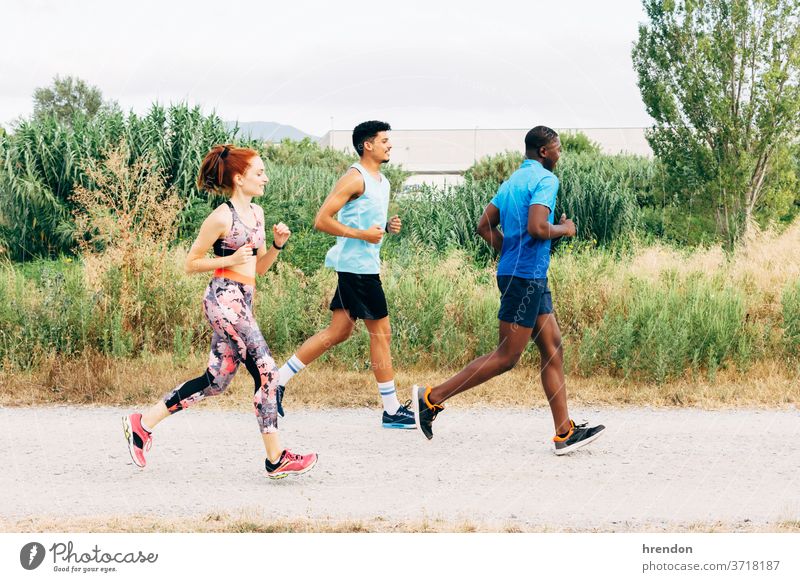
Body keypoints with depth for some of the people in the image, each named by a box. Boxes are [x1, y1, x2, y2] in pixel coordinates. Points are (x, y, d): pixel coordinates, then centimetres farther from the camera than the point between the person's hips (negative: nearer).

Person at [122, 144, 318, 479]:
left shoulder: (256, 213, 15)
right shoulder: (222, 218, -10)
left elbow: (260, 268, 19)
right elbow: (191, 263, -6)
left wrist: (277, 244, 2)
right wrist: (230, 259, -16)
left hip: (241, 303, 9)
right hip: (224, 298, -9)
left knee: (216, 381, 10)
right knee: (266, 373, -9)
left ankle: (143, 423, 17)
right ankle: (276, 460, -3)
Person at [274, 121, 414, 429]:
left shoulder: (381, 181, 16)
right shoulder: (355, 178, -13)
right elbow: (322, 220, -17)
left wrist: (387, 226, 8)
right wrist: (363, 234, -20)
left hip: (365, 266, 10)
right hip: (356, 265, -10)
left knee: (339, 330, 11)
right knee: (380, 331, -4)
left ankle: (280, 378, 15)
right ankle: (392, 410, 3)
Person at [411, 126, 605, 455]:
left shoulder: (512, 181, 17)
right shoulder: (545, 179, -11)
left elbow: (485, 226, 17)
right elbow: (537, 228, -24)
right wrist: (564, 230, -6)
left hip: (532, 278, 10)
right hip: (526, 277, -10)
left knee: (552, 349, 8)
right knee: (506, 357, -7)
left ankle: (565, 434, 7)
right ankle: (432, 398, -5)